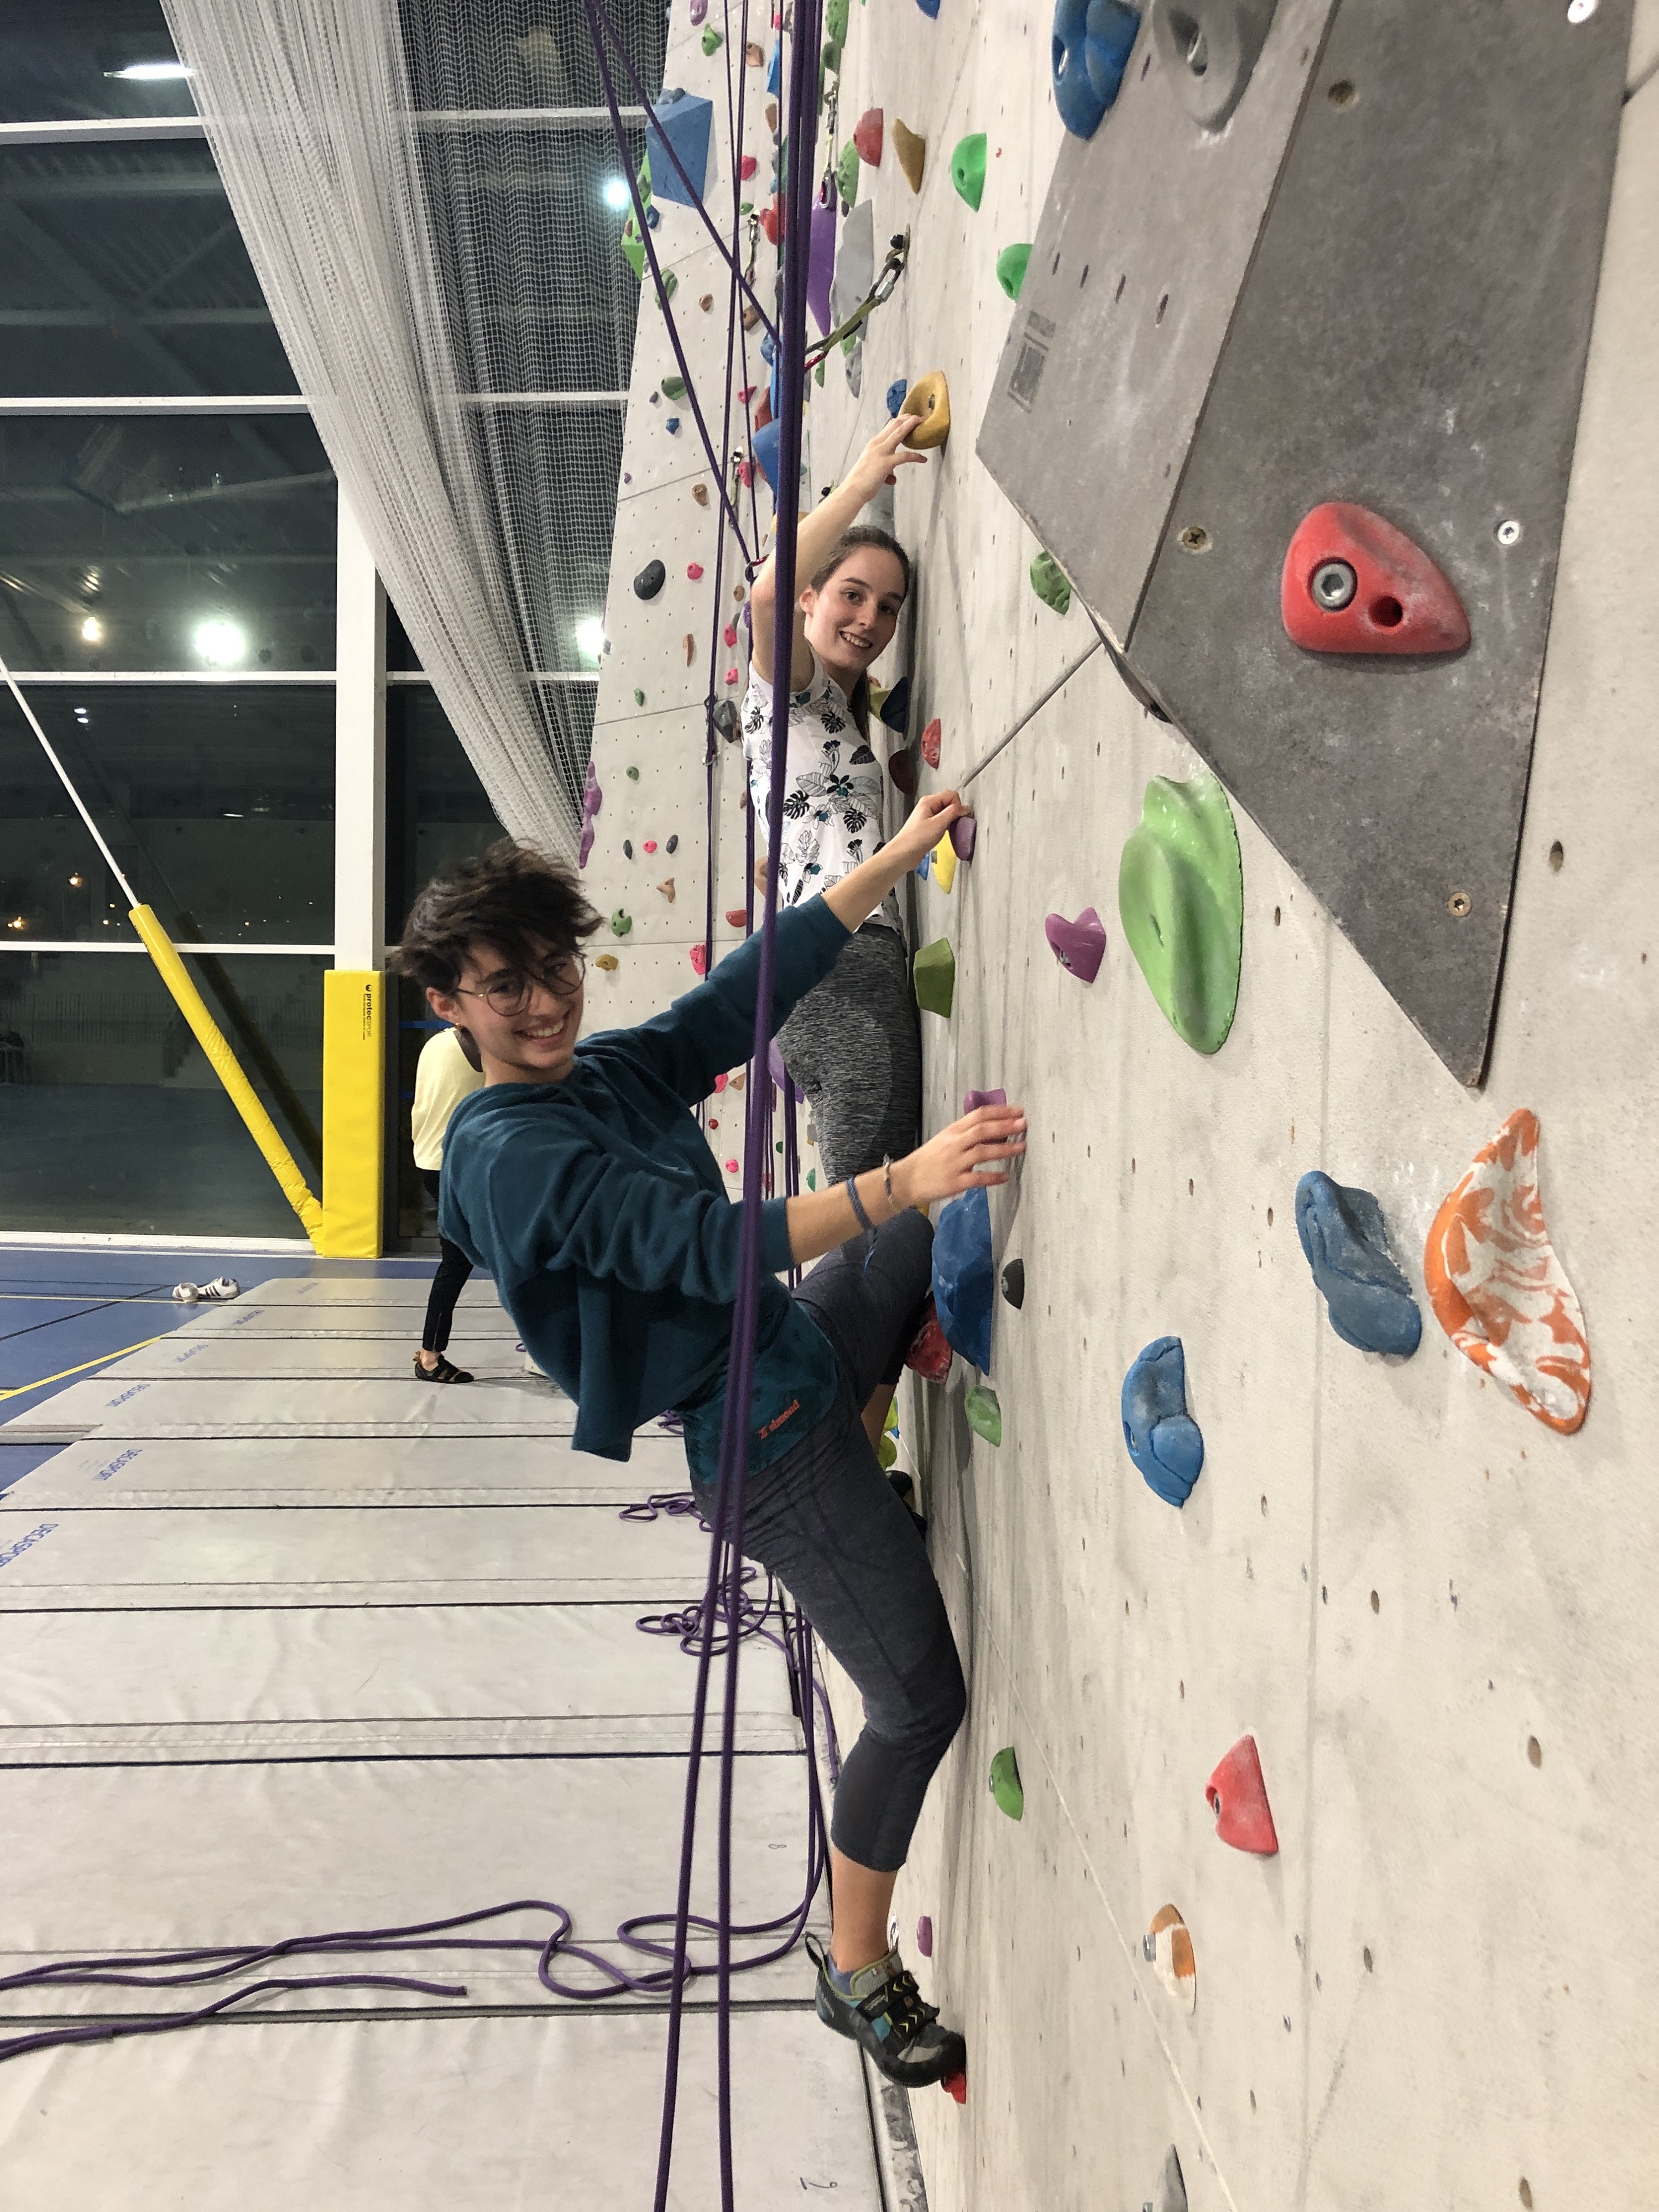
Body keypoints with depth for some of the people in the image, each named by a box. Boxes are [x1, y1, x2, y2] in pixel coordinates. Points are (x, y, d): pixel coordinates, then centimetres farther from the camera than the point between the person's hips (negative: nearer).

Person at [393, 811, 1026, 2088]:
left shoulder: (618, 1069, 2)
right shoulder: (508, 1153, -24)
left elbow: (763, 979, 3)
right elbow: (710, 1248, -34)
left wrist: (901, 852, 0)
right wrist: (898, 1182, -43)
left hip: (806, 1346, 9)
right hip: (761, 1444, -9)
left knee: (941, 1230, 26)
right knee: (920, 1699, 1)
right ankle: (858, 1974, 24)